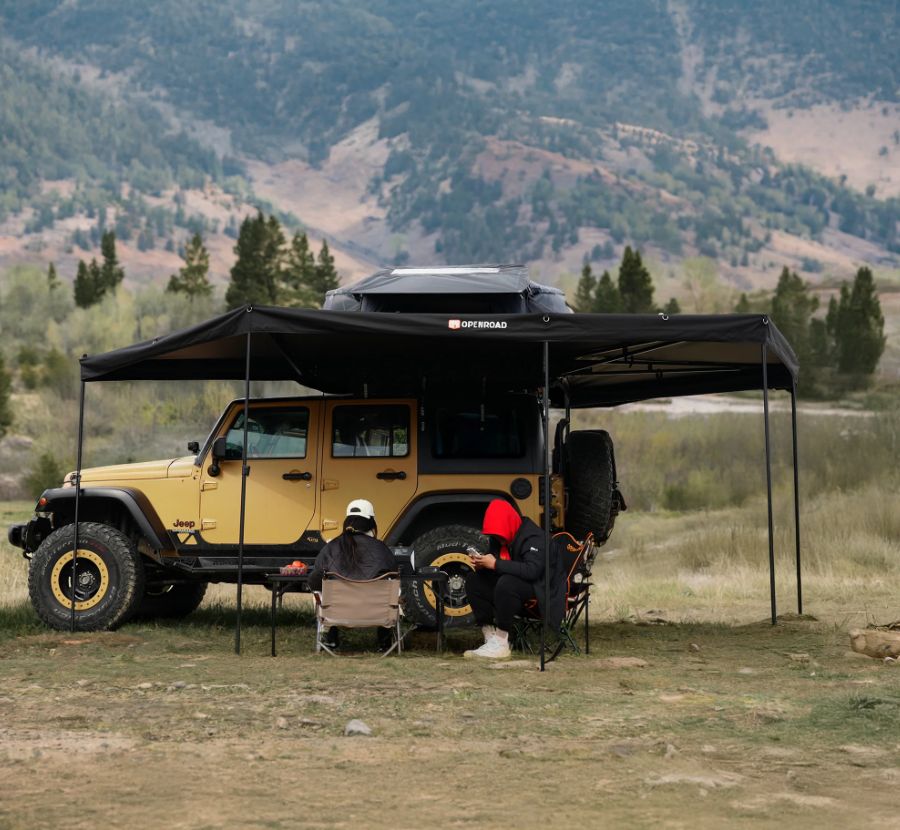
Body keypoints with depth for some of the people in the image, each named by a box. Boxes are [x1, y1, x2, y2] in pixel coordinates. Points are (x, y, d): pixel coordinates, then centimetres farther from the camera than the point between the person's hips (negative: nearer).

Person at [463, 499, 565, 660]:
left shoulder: (533, 536, -19)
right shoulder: (499, 538, 6)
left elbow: (532, 570, -33)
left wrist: (496, 564, -32)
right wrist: (481, 564, -14)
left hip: (540, 591, -9)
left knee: (506, 583, -36)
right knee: (473, 579, -5)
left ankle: (500, 645, -27)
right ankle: (491, 638, -11)